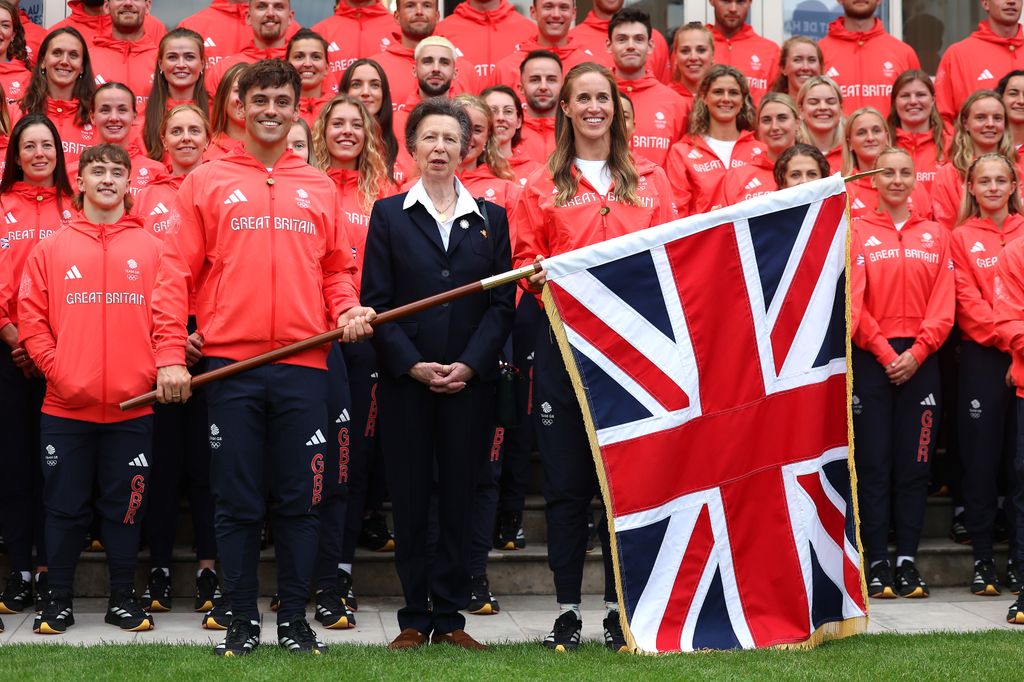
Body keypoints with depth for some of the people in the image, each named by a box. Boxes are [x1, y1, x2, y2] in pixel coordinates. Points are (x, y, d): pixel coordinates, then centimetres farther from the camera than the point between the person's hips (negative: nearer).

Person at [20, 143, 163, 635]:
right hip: (66, 407, 0)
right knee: (65, 506, 6)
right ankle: (58, 598, 16)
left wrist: (152, 371, -6)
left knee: (125, 505, 7)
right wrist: (54, 368, -8)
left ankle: (123, 598, 18)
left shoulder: (150, 247, 6)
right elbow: (31, 316, 3)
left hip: (132, 406, 0)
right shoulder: (52, 248, 6)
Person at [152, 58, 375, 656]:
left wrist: (348, 310, -3)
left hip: (304, 366, 2)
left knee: (301, 500, 4)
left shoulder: (320, 188, 13)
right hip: (230, 365, -1)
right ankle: (242, 620, 12)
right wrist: (171, 355, -6)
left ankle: (295, 618, 14)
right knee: (238, 501, 3)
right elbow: (177, 273, 2)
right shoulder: (206, 183, 7)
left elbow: (338, 268, 18)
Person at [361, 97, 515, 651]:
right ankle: (415, 617, 8)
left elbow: (502, 302, 4)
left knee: (459, 496, 3)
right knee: (409, 497, 1)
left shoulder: (491, 219, 10)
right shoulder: (388, 214, 7)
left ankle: (450, 615, 10)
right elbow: (376, 300, 0)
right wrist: (412, 364, -11)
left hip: (470, 378, 1)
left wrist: (470, 364, -9)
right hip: (404, 378, -1)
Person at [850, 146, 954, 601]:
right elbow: (854, 303, -4)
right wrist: (886, 353, -11)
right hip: (870, 359, -2)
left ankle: (907, 561, 7)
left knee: (914, 463, 2)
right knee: (873, 463, -2)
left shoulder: (935, 235, 11)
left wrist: (917, 352, -8)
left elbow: (943, 305, 4)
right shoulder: (858, 233, 5)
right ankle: (877, 563, 0)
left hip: (920, 361, 2)